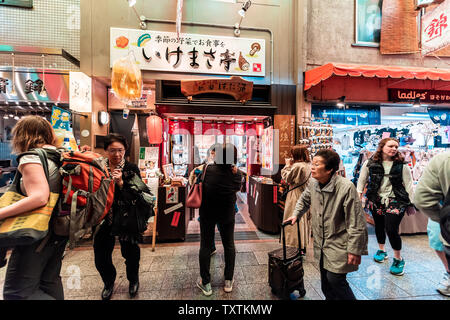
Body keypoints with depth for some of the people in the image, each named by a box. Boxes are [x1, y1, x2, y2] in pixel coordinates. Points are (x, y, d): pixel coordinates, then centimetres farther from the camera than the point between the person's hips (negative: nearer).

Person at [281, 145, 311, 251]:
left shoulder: (297, 166, -19)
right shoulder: (309, 165, 7)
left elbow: (287, 178, -12)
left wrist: (287, 165, -3)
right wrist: (291, 165, 10)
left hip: (296, 197, -9)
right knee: (304, 220, 17)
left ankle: (296, 245, 11)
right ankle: (303, 246, 29)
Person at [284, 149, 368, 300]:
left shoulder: (346, 187, -24)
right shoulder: (313, 183, -5)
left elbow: (356, 223, -19)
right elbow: (304, 200, 18)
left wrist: (355, 250, -16)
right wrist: (296, 214, 7)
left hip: (339, 245, -6)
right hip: (321, 242, 6)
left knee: (335, 279, -2)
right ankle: (329, 297, 42)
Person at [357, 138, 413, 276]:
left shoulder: (402, 165, -4)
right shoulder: (370, 163, -2)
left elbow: (409, 185, 1)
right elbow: (362, 180, 6)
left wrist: (412, 204, 2)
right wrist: (359, 196, 1)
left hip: (396, 201, -2)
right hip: (376, 200, 2)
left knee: (391, 229, -9)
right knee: (379, 227, 15)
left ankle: (398, 259, 16)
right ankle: (382, 250, 41)